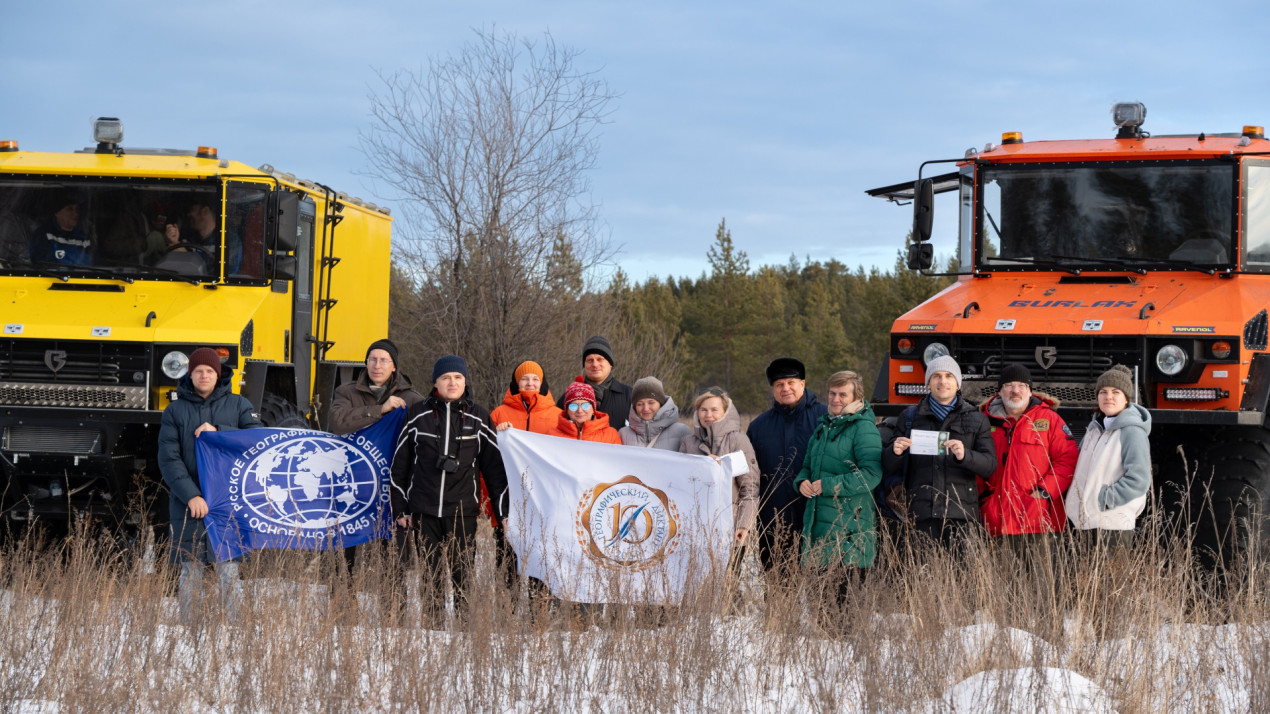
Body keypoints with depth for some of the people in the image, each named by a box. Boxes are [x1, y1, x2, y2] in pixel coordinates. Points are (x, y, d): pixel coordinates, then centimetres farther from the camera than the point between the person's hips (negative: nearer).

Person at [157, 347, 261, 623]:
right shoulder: (175, 411, 8)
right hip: (187, 504, 0)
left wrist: (218, 433, -13)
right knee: (190, 569, -1)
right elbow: (168, 459, 0)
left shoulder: (238, 405, 11)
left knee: (228, 568, -4)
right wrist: (190, 495, -13)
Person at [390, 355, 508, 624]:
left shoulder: (478, 417, 8)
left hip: (463, 511, 0)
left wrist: (504, 512, 7)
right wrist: (400, 510, 8)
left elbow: (494, 466, 11)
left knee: (463, 576, -4)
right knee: (428, 575, -1)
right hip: (423, 511, 0)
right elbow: (400, 465, 12)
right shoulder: (418, 415, 7)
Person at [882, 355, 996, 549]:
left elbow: (990, 465, 2)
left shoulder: (976, 420, 13)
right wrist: (895, 452, -9)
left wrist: (965, 456, -18)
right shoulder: (910, 417, 15)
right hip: (921, 515, 1)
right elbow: (888, 465, 14)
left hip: (960, 515, -1)